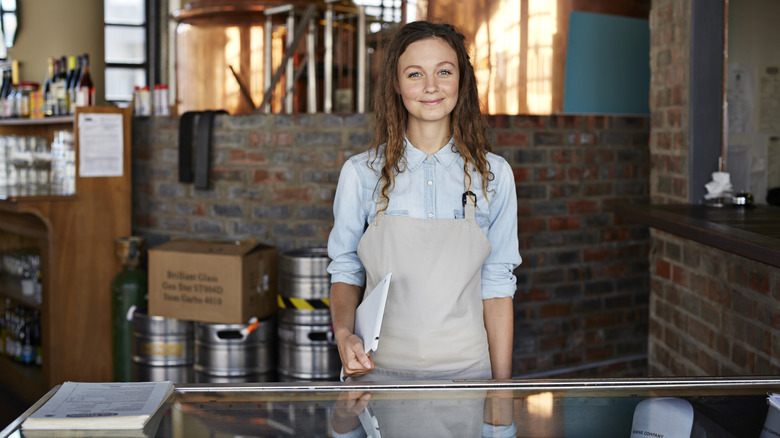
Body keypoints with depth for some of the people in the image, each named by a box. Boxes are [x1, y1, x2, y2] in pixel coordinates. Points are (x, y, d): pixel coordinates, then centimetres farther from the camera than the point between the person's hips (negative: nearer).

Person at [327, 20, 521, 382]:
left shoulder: (493, 175, 0)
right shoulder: (361, 173, -2)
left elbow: (497, 286, 2)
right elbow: (346, 272, 6)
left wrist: (503, 386, 0)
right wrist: (343, 332, -14)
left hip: (466, 370, 1)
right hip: (380, 370, 0)